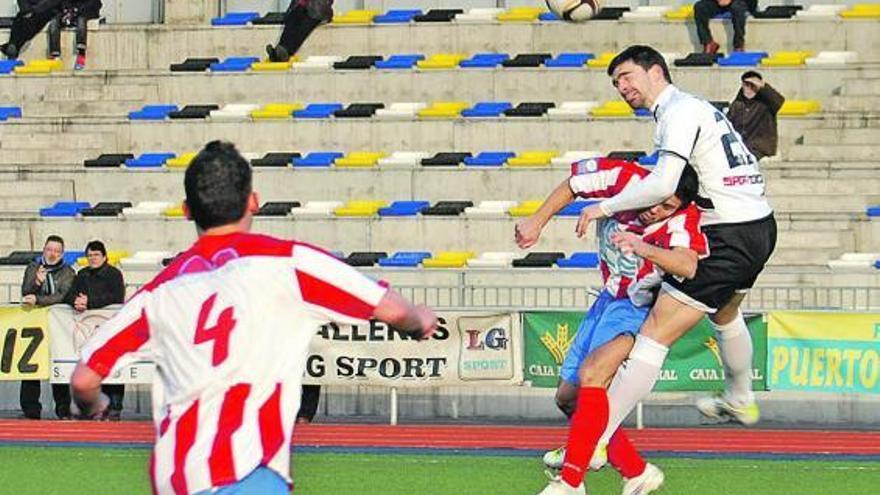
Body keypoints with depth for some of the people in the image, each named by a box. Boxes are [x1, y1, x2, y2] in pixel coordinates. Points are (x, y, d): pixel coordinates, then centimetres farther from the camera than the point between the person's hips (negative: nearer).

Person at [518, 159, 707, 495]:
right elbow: (572, 186, 3)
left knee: (591, 373, -31)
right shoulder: (626, 178, -15)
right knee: (569, 396, 9)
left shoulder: (684, 220, -27)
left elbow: (688, 266, -47)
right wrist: (537, 221, -2)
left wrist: (643, 248, -61)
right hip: (609, 299, 7)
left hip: (639, 308, -7)